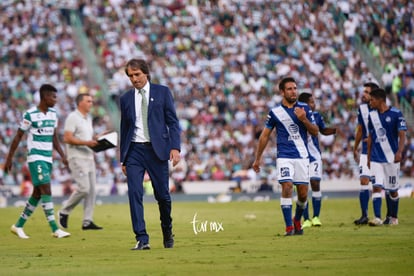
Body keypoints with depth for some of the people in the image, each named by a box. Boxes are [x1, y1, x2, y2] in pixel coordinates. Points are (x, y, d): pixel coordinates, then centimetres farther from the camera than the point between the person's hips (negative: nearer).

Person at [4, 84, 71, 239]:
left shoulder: (53, 114, 11)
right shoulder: (30, 115, -10)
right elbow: (18, 137, -3)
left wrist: (62, 155, 10)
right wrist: (9, 158, -2)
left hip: (48, 159, 7)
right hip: (36, 158, -7)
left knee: (37, 194, 9)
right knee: (46, 190, -14)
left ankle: (18, 226, 21)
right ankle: (55, 229, -16)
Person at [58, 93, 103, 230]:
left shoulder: (88, 118, 19)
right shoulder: (73, 117, -9)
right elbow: (67, 138, -18)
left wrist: (97, 141, 8)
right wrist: (86, 142, -23)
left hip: (89, 157, 9)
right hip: (77, 158, -9)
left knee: (91, 190, 3)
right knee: (83, 188, -15)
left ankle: (87, 221, 5)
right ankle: (64, 212, 2)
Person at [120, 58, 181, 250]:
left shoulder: (162, 92, 4)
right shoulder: (126, 99, 12)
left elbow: (172, 121, 1)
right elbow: (124, 129, 16)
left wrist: (175, 147, -11)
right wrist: (123, 159, 14)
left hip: (157, 149, -2)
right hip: (134, 150, 2)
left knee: (162, 194, 3)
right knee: (134, 193, -12)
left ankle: (167, 232, 27)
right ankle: (142, 239, -13)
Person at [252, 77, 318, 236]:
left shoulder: (304, 108, 4)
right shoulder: (275, 112, 2)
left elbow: (315, 132, 3)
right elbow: (265, 135, 10)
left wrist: (304, 119, -16)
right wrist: (258, 159, 12)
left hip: (302, 156, 2)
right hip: (284, 156, -1)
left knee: (303, 193, 2)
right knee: (287, 187, -17)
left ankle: (297, 221, 28)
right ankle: (289, 227, -14)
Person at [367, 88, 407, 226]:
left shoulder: (396, 114, -6)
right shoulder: (372, 115, 9)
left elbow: (402, 135, -9)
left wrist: (399, 152, -23)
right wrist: (368, 157, 17)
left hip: (391, 158, -3)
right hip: (376, 159, 3)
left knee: (392, 190, 5)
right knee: (377, 187, -10)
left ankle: (393, 217, 21)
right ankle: (377, 218, -15)